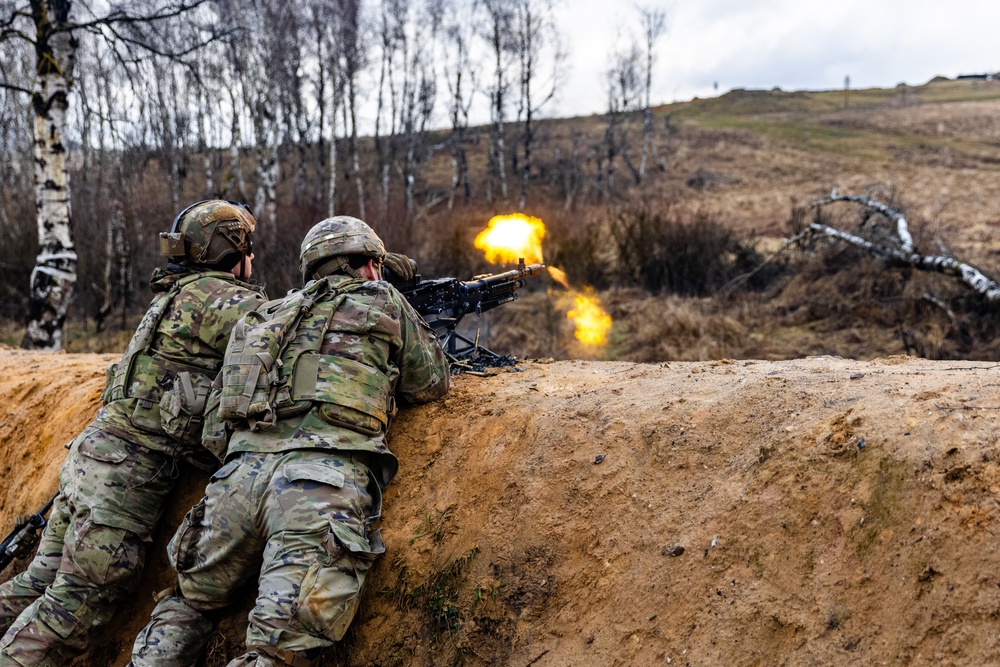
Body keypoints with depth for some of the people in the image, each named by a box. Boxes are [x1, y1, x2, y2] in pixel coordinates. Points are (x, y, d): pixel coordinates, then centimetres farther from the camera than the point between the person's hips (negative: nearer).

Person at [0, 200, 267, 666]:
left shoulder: (177, 296, 19)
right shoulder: (215, 296, -10)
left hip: (92, 454, 9)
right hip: (128, 469, -9)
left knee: (42, 580, 16)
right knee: (77, 599, -2)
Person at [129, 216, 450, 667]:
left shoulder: (275, 312, 27)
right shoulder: (382, 301, 14)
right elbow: (432, 383, 21)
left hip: (242, 475, 5)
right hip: (320, 481, -5)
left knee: (188, 604, 26)